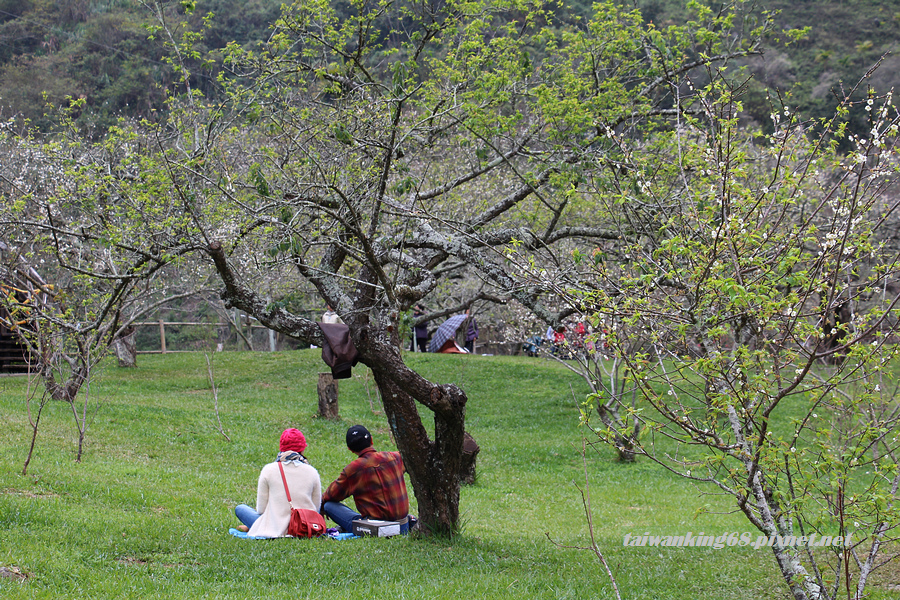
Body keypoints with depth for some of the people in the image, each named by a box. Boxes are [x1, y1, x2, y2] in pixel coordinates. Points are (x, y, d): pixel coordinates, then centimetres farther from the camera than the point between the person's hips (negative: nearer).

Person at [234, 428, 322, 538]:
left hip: (276, 530, -2)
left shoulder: (269, 470, -6)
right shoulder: (312, 472, -2)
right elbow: (316, 509, 6)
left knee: (240, 509, 21)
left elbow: (261, 509, -2)